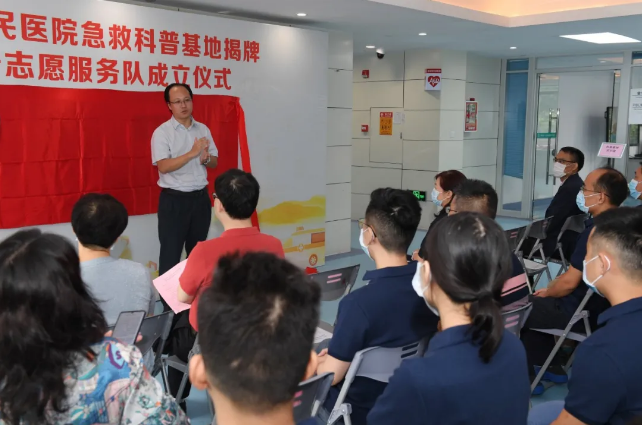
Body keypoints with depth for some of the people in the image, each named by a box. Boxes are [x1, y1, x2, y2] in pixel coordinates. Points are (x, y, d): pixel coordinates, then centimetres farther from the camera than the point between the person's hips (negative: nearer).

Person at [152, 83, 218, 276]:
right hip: (174, 199, -5)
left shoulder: (203, 129, 8)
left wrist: (206, 158, -12)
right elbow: (163, 166, -19)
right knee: (171, 252, -1)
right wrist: (192, 153, -28)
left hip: (201, 198, 5)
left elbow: (215, 162, 12)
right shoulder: (162, 132, -8)